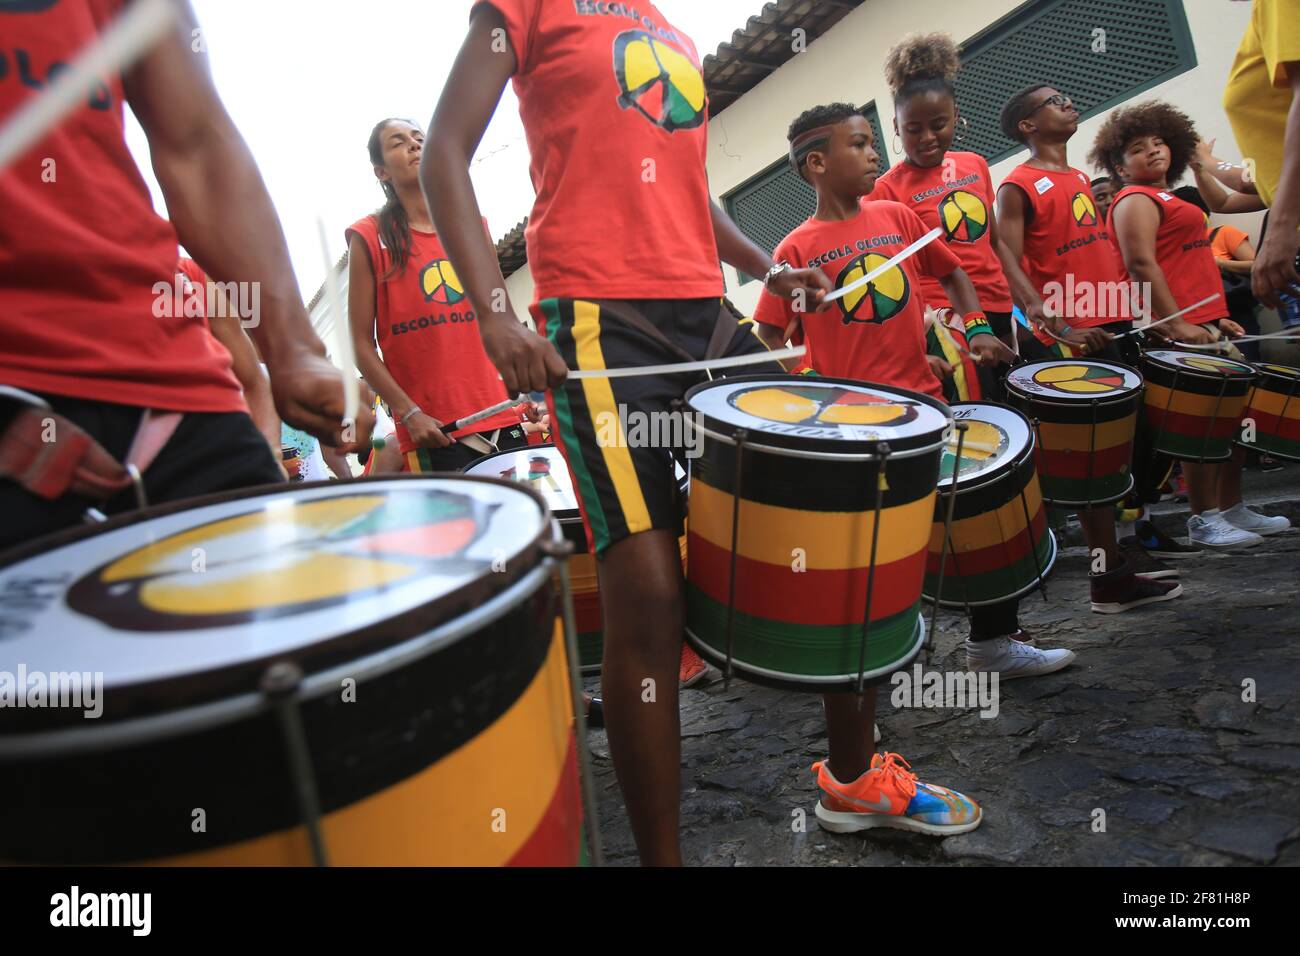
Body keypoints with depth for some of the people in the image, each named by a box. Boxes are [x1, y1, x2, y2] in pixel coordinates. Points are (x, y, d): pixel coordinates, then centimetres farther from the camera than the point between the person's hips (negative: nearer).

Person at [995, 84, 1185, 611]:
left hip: (1113, 327, 9)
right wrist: (1058, 327, -23)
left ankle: (1123, 552, 26)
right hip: (1071, 339, -9)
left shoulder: (1081, 178, 18)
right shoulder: (1019, 186, -7)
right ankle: (1109, 575, 3)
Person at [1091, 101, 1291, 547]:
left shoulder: (1169, 201, 24)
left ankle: (1232, 508, 20)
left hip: (1203, 325, 10)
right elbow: (1142, 265, -17)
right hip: (1177, 330, -10)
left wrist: (1218, 317, 22)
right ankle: (1204, 520, 1)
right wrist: (1175, 324, -23)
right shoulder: (1136, 201, -6)